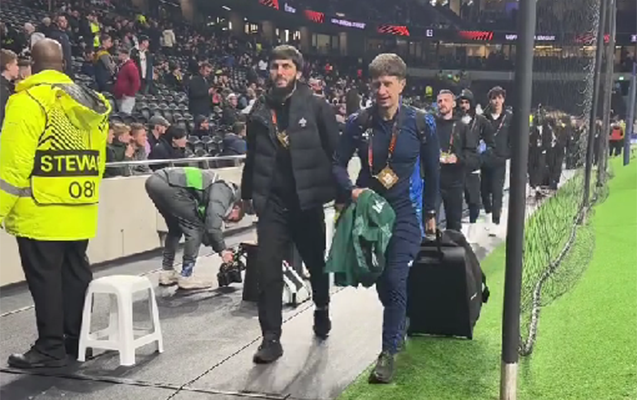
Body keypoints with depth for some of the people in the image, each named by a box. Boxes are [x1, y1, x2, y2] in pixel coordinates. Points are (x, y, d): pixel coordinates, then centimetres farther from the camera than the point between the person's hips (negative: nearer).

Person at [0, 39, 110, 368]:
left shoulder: (28, 100, -12)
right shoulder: (90, 104, 10)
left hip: (41, 213, -7)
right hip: (79, 212, 7)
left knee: (45, 278, 0)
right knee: (75, 273, 15)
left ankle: (51, 348, 6)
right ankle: (77, 339, 24)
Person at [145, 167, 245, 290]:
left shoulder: (217, 188, 28)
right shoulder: (225, 191, 2)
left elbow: (205, 225, 29)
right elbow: (213, 224, -11)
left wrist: (221, 248, 27)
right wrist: (222, 249, -2)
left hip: (154, 180, 10)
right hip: (168, 185, -10)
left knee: (175, 229, 25)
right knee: (195, 228, 1)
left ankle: (167, 272, 29)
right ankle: (186, 277, 4)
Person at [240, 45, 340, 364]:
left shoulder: (316, 106, -4)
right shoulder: (260, 109, 5)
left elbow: (335, 151, -4)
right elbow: (252, 155, 13)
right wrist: (247, 194, 16)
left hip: (307, 201, -1)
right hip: (271, 203, 2)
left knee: (316, 263, 16)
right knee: (268, 270, -5)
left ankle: (321, 310, 44)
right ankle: (271, 338, 3)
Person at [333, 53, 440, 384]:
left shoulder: (420, 123, -9)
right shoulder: (358, 122, -6)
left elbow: (431, 171, 3)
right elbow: (338, 163, 2)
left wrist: (430, 213, 9)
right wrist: (351, 189, -17)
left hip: (406, 211, -3)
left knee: (395, 279, -13)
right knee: (378, 278, 14)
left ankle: (388, 352, -2)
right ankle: (399, 326, 41)